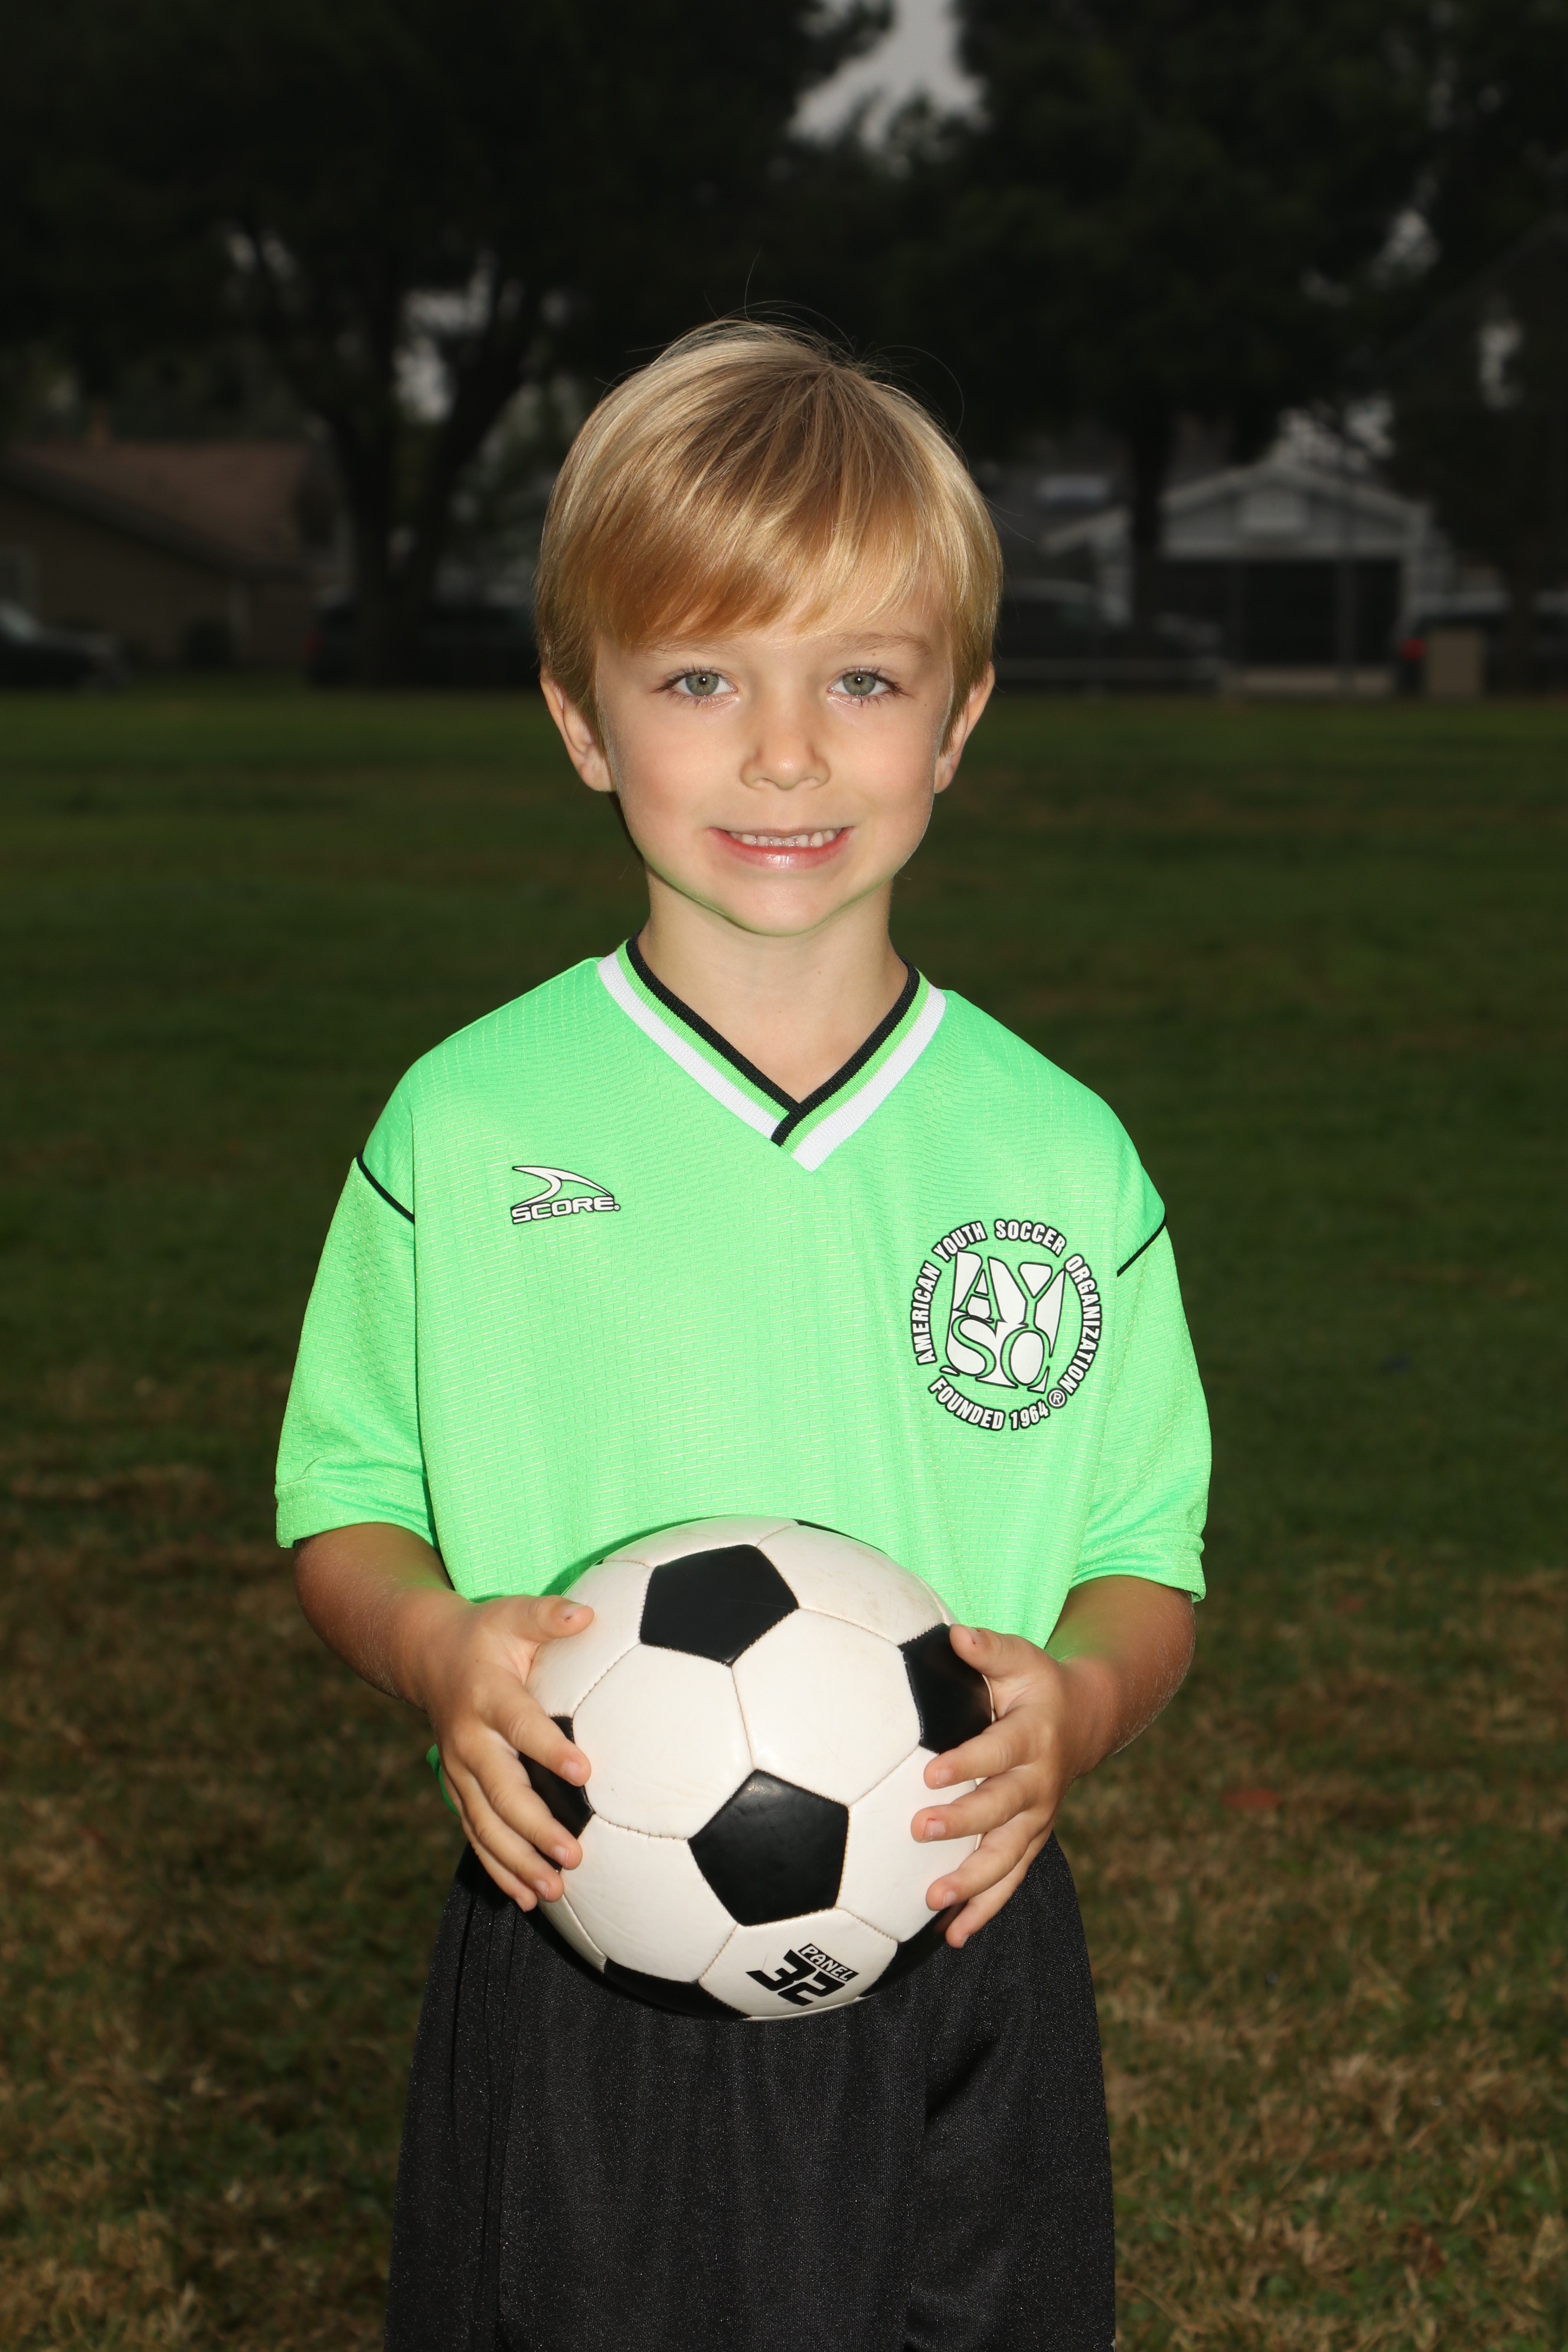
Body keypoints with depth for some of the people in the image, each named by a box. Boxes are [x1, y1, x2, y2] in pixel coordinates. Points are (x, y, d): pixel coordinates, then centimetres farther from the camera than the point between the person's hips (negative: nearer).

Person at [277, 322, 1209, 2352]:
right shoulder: (463, 1128, -4)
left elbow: (1148, 1555, 7)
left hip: (959, 1975, 1)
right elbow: (344, 1501, 5)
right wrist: (436, 1648, -16)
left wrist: (1079, 1701, -14)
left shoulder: (1059, 1156, 0)